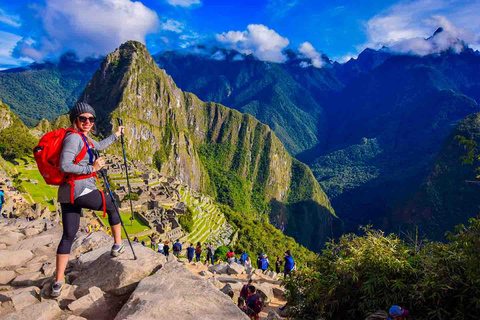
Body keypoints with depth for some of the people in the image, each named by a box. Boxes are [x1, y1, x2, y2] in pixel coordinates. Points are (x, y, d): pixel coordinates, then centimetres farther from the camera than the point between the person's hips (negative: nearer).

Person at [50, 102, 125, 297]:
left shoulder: (83, 138, 16)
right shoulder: (73, 137, -13)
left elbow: (99, 146, 36)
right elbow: (64, 166, -22)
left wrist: (116, 135, 47)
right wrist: (91, 168, -15)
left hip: (67, 194, 9)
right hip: (81, 191, -9)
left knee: (68, 236, 10)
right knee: (113, 205, 15)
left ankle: (58, 283, 14)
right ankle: (117, 246, 28)